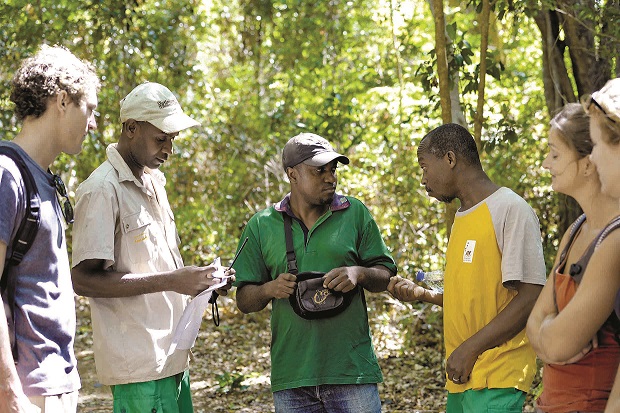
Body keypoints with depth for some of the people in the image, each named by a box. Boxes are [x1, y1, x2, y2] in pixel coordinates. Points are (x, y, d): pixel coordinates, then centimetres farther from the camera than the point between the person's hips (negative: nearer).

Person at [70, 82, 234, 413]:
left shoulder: (153, 181, 16)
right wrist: (171, 281, -21)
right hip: (138, 361, -9)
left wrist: (201, 281, 5)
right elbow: (84, 280, -18)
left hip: (171, 357, 9)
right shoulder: (102, 190, -13)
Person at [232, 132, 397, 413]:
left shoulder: (355, 213, 6)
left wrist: (359, 273, -13)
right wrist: (269, 289, -13)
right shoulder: (261, 226, 7)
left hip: (352, 370, -1)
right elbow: (244, 301, 8)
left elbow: (385, 276, 8)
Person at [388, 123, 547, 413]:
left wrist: (470, 348, -17)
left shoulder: (510, 209, -10)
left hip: (496, 379, -8)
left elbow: (530, 297, -16)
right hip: (461, 377, 8)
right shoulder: (462, 218, 18)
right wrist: (422, 294, 10)